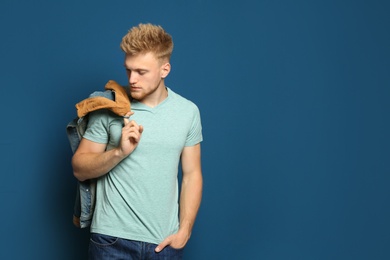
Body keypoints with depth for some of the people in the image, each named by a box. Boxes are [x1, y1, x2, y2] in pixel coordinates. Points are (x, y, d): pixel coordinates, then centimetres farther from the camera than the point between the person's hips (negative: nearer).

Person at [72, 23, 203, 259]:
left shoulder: (188, 112, 0)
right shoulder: (108, 108, -6)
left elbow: (192, 174, 4)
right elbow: (80, 170, -3)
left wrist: (184, 231, -2)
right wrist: (119, 152, -20)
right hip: (112, 239, -1)